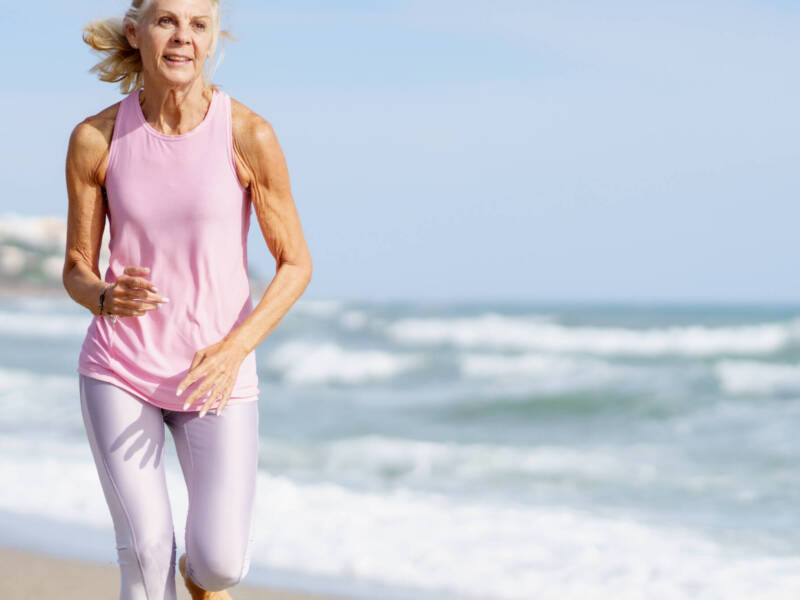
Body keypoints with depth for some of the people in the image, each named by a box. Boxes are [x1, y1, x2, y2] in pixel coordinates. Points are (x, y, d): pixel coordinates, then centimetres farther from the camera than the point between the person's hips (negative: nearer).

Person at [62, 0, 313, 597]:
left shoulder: (249, 135, -11)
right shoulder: (95, 139, -6)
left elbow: (296, 263, -3)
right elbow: (77, 271, 3)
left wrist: (237, 346, -18)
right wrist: (108, 297, -21)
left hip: (217, 375, -1)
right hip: (119, 368, 1)